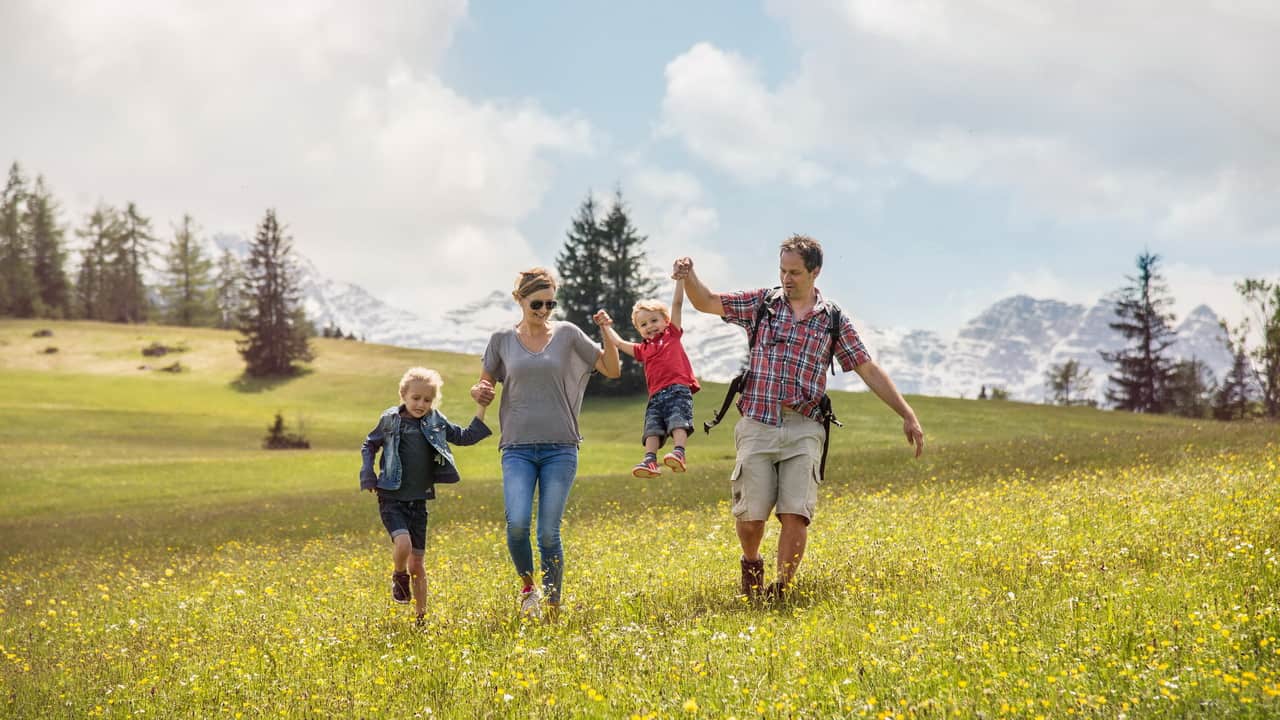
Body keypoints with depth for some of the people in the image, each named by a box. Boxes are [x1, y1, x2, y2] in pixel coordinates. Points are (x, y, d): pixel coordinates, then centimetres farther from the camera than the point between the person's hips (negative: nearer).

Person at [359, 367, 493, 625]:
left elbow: (466, 437, 13)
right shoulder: (390, 419, -2)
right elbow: (369, 445, 12)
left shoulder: (436, 422, 4)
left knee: (417, 563, 6)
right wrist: (368, 474, -1)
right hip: (392, 499, -3)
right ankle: (399, 577, 6)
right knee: (403, 544, -27)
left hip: (418, 501, 3)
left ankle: (421, 618, 18)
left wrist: (481, 409, 3)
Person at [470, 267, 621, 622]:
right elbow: (483, 386, 16)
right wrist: (478, 392, -8)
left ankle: (552, 607, 11)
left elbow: (612, 369, 8)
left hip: (560, 448, 0)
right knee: (517, 523, -19)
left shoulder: (567, 334, 5)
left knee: (549, 533, -3)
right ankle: (527, 586, 8)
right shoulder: (503, 339, 7)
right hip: (518, 448, 0)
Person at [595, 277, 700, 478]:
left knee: (678, 421, -21)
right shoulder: (642, 349, 26)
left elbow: (677, 303, 12)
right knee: (652, 428, -8)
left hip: (678, 388, -5)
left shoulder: (672, 334, 17)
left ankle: (679, 453, -34)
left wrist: (680, 279, 7)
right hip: (656, 394, 5)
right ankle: (650, 461, -17)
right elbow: (618, 343, 34)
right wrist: (604, 327, 32)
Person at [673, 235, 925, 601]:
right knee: (751, 514, -2)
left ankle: (781, 590, 2)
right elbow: (707, 302, 9)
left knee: (795, 515, -12)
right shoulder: (762, 302, 9)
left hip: (803, 430, 0)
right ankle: (751, 564, 30)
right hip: (757, 425, 0)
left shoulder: (834, 319, 8)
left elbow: (869, 370, 9)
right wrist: (689, 277, -13)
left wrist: (907, 414, 5)